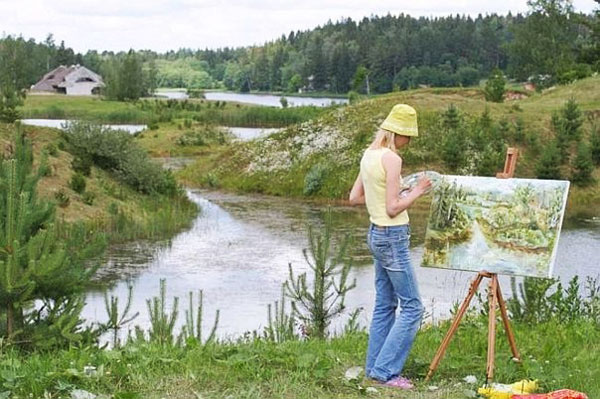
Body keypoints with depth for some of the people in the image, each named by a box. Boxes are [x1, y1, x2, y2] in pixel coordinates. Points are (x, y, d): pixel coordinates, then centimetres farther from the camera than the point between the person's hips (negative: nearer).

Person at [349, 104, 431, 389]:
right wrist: (417, 192, -6)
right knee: (412, 307, -1)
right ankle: (385, 370, -1)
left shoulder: (369, 154, 8)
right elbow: (393, 209, -19)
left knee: (385, 305, 15)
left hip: (377, 234, 9)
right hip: (393, 237, -9)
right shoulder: (391, 159, -19)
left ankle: (375, 367, 20)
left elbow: (354, 197, 15)